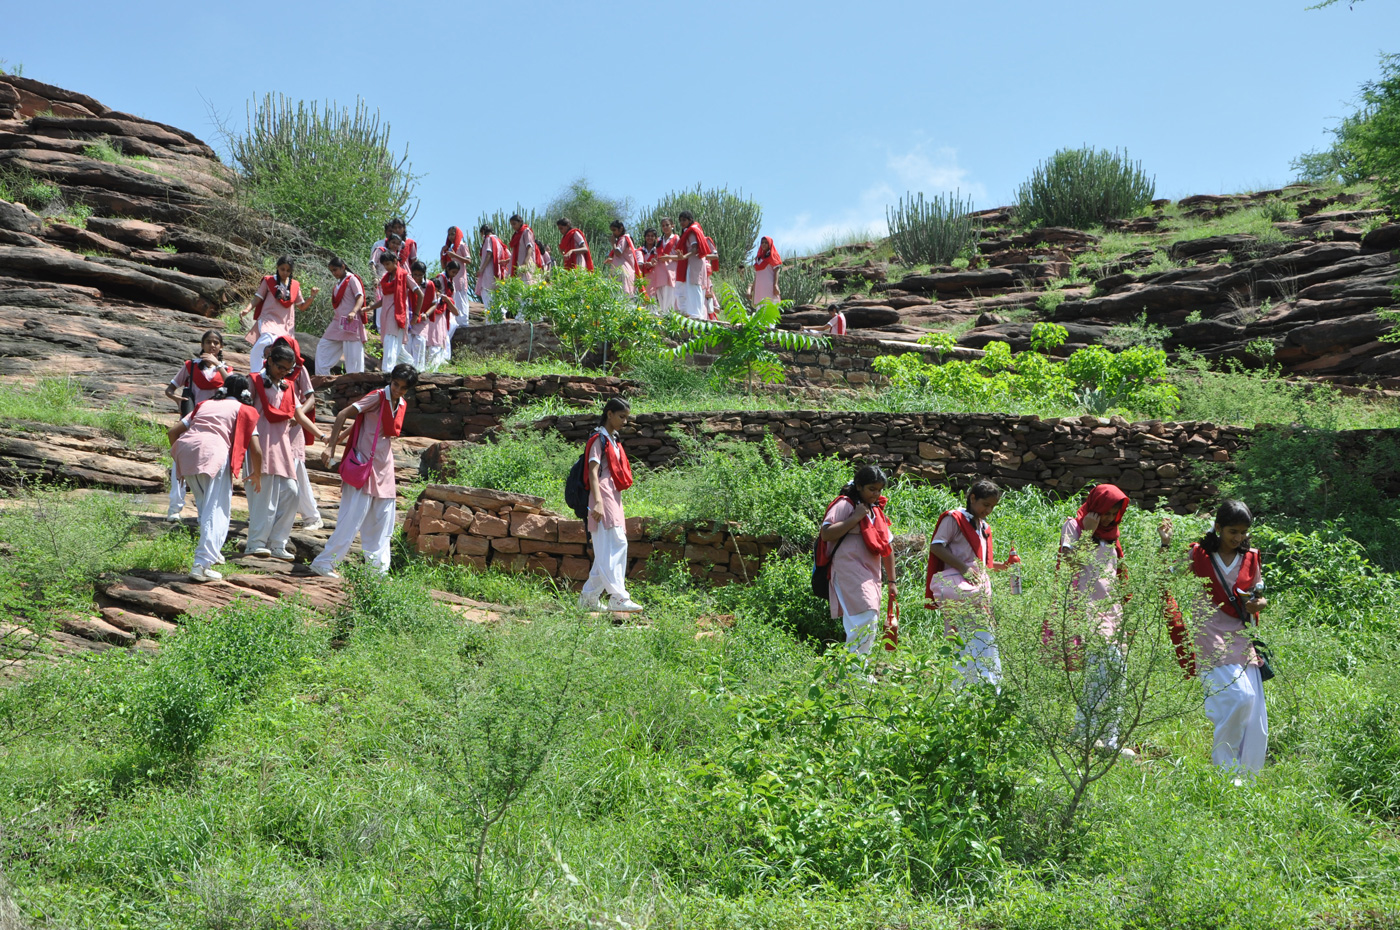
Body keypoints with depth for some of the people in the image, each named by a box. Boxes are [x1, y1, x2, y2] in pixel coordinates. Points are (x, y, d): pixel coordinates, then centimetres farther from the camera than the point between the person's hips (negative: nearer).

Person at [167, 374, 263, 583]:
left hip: (185, 449, 5)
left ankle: (212, 550, 34)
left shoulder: (205, 404, 30)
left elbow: (172, 432, 24)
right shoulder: (245, 411, 17)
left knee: (204, 506, 25)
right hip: (213, 453, -5)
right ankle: (202, 564, -15)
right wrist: (256, 475, 21)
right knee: (216, 512, -4)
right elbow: (256, 449, 6)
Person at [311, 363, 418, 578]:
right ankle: (324, 563, -1)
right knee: (353, 518, -9)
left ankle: (379, 569, 16)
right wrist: (331, 447, -20)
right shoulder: (377, 397, -11)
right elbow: (343, 415, -14)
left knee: (383, 524, 9)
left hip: (384, 470, 8)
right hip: (364, 467, -8)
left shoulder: (402, 405, 10)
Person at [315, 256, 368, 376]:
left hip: (350, 322, -9)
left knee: (352, 352, -8)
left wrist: (353, 312, -33)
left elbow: (360, 298, -17)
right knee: (323, 347, 8)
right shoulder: (338, 283, 18)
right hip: (337, 322, 9)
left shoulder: (352, 279, -6)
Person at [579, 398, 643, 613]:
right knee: (616, 544, -16)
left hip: (614, 500, 9)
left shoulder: (614, 441, 21)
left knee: (607, 551, 8)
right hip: (603, 500, -9)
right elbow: (593, 472, -16)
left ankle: (589, 597, 13)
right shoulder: (599, 439, -6)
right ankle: (618, 597, -19)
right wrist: (598, 502, -27)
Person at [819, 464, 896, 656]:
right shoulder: (845, 505, -4)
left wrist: (891, 580, 20)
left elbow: (887, 545, 23)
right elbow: (826, 534, -16)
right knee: (865, 618, -22)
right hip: (849, 570, -9)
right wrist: (855, 518, -17)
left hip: (871, 574, 9)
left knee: (871, 626, 6)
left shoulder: (876, 510, 20)